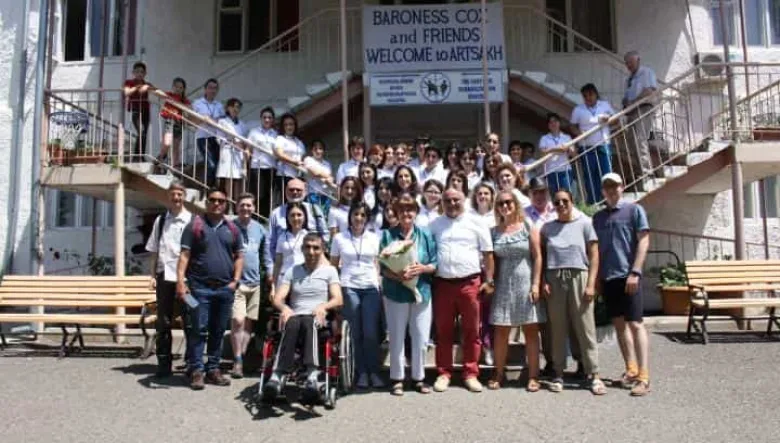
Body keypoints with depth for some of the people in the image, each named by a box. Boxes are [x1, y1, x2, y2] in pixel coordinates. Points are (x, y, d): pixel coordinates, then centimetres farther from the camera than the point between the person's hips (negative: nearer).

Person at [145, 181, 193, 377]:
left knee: (189, 321, 4)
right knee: (163, 322, 8)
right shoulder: (160, 220, 10)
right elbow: (154, 251, 13)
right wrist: (153, 275, 7)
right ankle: (164, 362, 18)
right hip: (164, 276, 3)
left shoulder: (192, 220, -2)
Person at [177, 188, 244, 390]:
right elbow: (185, 255, -4)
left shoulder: (232, 228, 12)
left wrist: (235, 280, 3)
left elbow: (239, 256, 15)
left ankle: (213, 369, 19)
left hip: (225, 289, 4)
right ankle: (196, 370, 4)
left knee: (219, 331, 10)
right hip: (200, 287, -4)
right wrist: (180, 281, -14)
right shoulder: (195, 225, 1)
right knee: (198, 330, -3)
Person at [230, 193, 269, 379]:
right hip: (235, 281, -4)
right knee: (237, 320, -15)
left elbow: (266, 255, 16)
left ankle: (242, 358, 19)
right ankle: (237, 361, -5)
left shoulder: (259, 229, 10)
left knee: (249, 322, 8)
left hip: (255, 282, 4)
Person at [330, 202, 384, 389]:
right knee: (356, 333, 3)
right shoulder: (339, 238, 6)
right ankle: (362, 372, 13)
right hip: (349, 288, 0)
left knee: (371, 332, -4)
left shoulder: (374, 238, 9)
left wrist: (380, 285, 5)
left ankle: (374, 371, 8)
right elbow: (333, 265, 10)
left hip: (371, 288, 1)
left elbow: (377, 265, 13)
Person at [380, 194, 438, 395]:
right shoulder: (388, 235, 0)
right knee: (397, 337, 7)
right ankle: (397, 378, 20)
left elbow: (435, 264, 2)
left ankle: (418, 377, 22)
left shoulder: (425, 235, 4)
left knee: (421, 338, 7)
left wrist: (422, 268, -17)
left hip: (422, 291, 2)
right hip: (396, 292, -1)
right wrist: (397, 276, -21)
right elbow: (382, 266, -4)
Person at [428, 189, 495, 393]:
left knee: (471, 331, 5)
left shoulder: (475, 223, 4)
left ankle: (471, 374, 14)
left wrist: (489, 280, -1)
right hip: (442, 283, 2)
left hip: (470, 283, -1)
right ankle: (444, 374, 16)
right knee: (443, 332, 7)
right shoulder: (434, 225, 10)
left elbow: (488, 253, 4)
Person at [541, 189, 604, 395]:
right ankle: (558, 374, 13)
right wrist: (543, 282, -2)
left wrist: (591, 284, -7)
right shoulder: (547, 227, 10)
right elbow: (541, 257, 10)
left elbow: (594, 255, 1)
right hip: (554, 279, 2)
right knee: (558, 329, 5)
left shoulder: (584, 223, 4)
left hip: (578, 277, -2)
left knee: (585, 328, -1)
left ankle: (593, 375, 6)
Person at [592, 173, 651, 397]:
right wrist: (596, 277, 8)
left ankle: (644, 376, -3)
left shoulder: (634, 210, 0)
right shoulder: (598, 216, 13)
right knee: (619, 324, 9)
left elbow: (643, 241, -6)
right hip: (607, 277, 5)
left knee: (635, 324, -6)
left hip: (627, 275, -5)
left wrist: (635, 272, -13)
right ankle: (631, 369, 19)